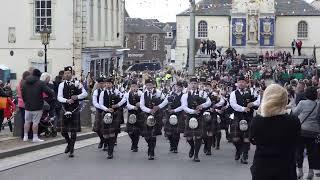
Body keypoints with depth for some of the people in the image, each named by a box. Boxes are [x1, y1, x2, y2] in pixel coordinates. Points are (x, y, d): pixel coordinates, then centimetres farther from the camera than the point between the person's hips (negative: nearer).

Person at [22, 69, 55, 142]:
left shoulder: (25, 83, 7)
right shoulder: (40, 83, -11)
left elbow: (23, 94, 12)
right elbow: (50, 92, -16)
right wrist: (52, 94, 4)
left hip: (28, 106, 5)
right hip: (37, 106, -5)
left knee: (27, 121, 13)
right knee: (35, 122, -1)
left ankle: (25, 136, 16)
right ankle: (35, 137, 1)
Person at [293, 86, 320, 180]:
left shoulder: (302, 103, -8)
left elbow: (294, 113, -1)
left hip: (302, 130, -2)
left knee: (299, 150, 9)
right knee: (312, 151, 10)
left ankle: (300, 170, 10)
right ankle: (311, 172, 13)